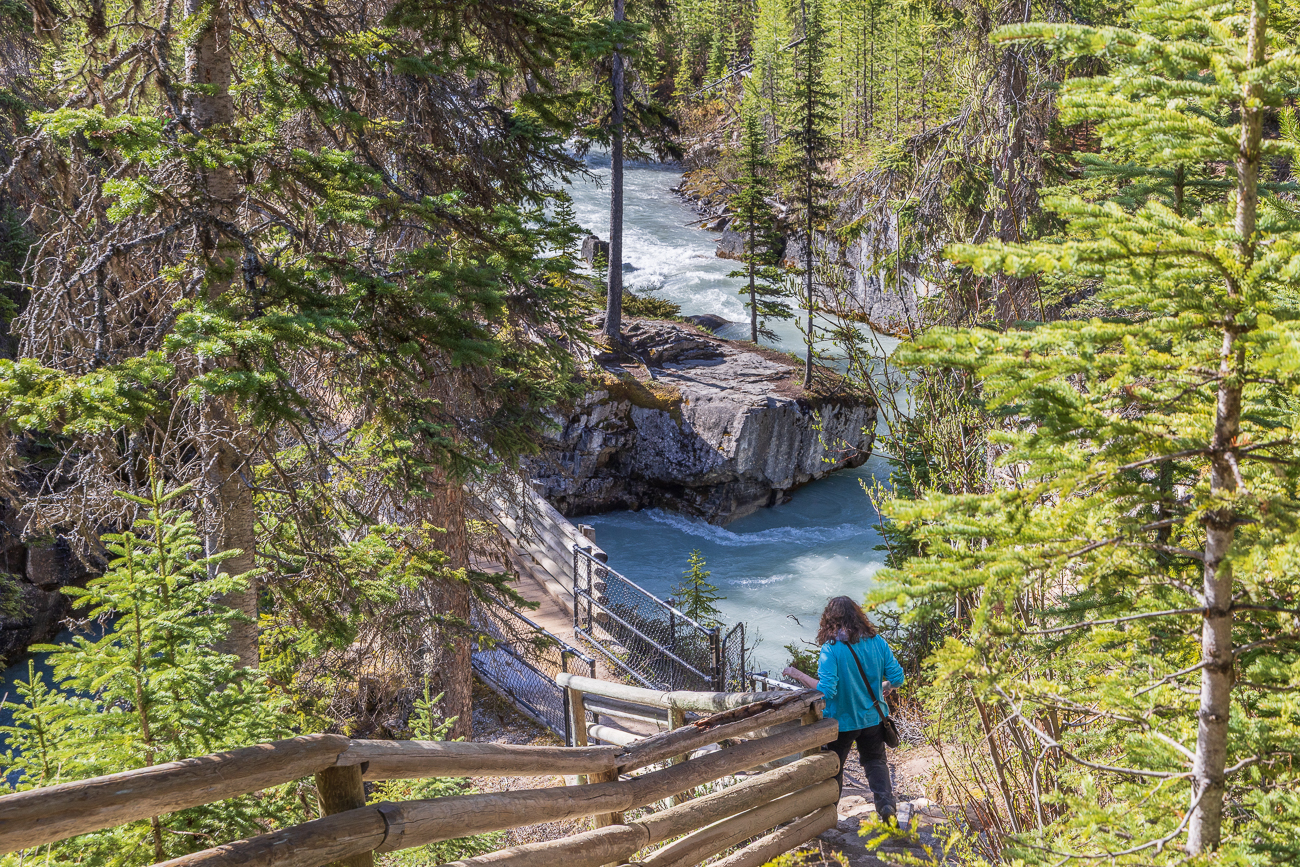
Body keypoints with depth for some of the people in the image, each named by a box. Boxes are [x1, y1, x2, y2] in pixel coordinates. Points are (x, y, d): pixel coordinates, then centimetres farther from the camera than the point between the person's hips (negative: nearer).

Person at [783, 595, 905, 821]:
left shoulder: (831, 649, -22)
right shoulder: (877, 642, -9)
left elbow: (827, 690, -25)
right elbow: (897, 678, -5)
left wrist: (798, 675, -16)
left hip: (842, 720, -3)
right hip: (873, 716, 3)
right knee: (875, 761, 21)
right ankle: (885, 800, 2)